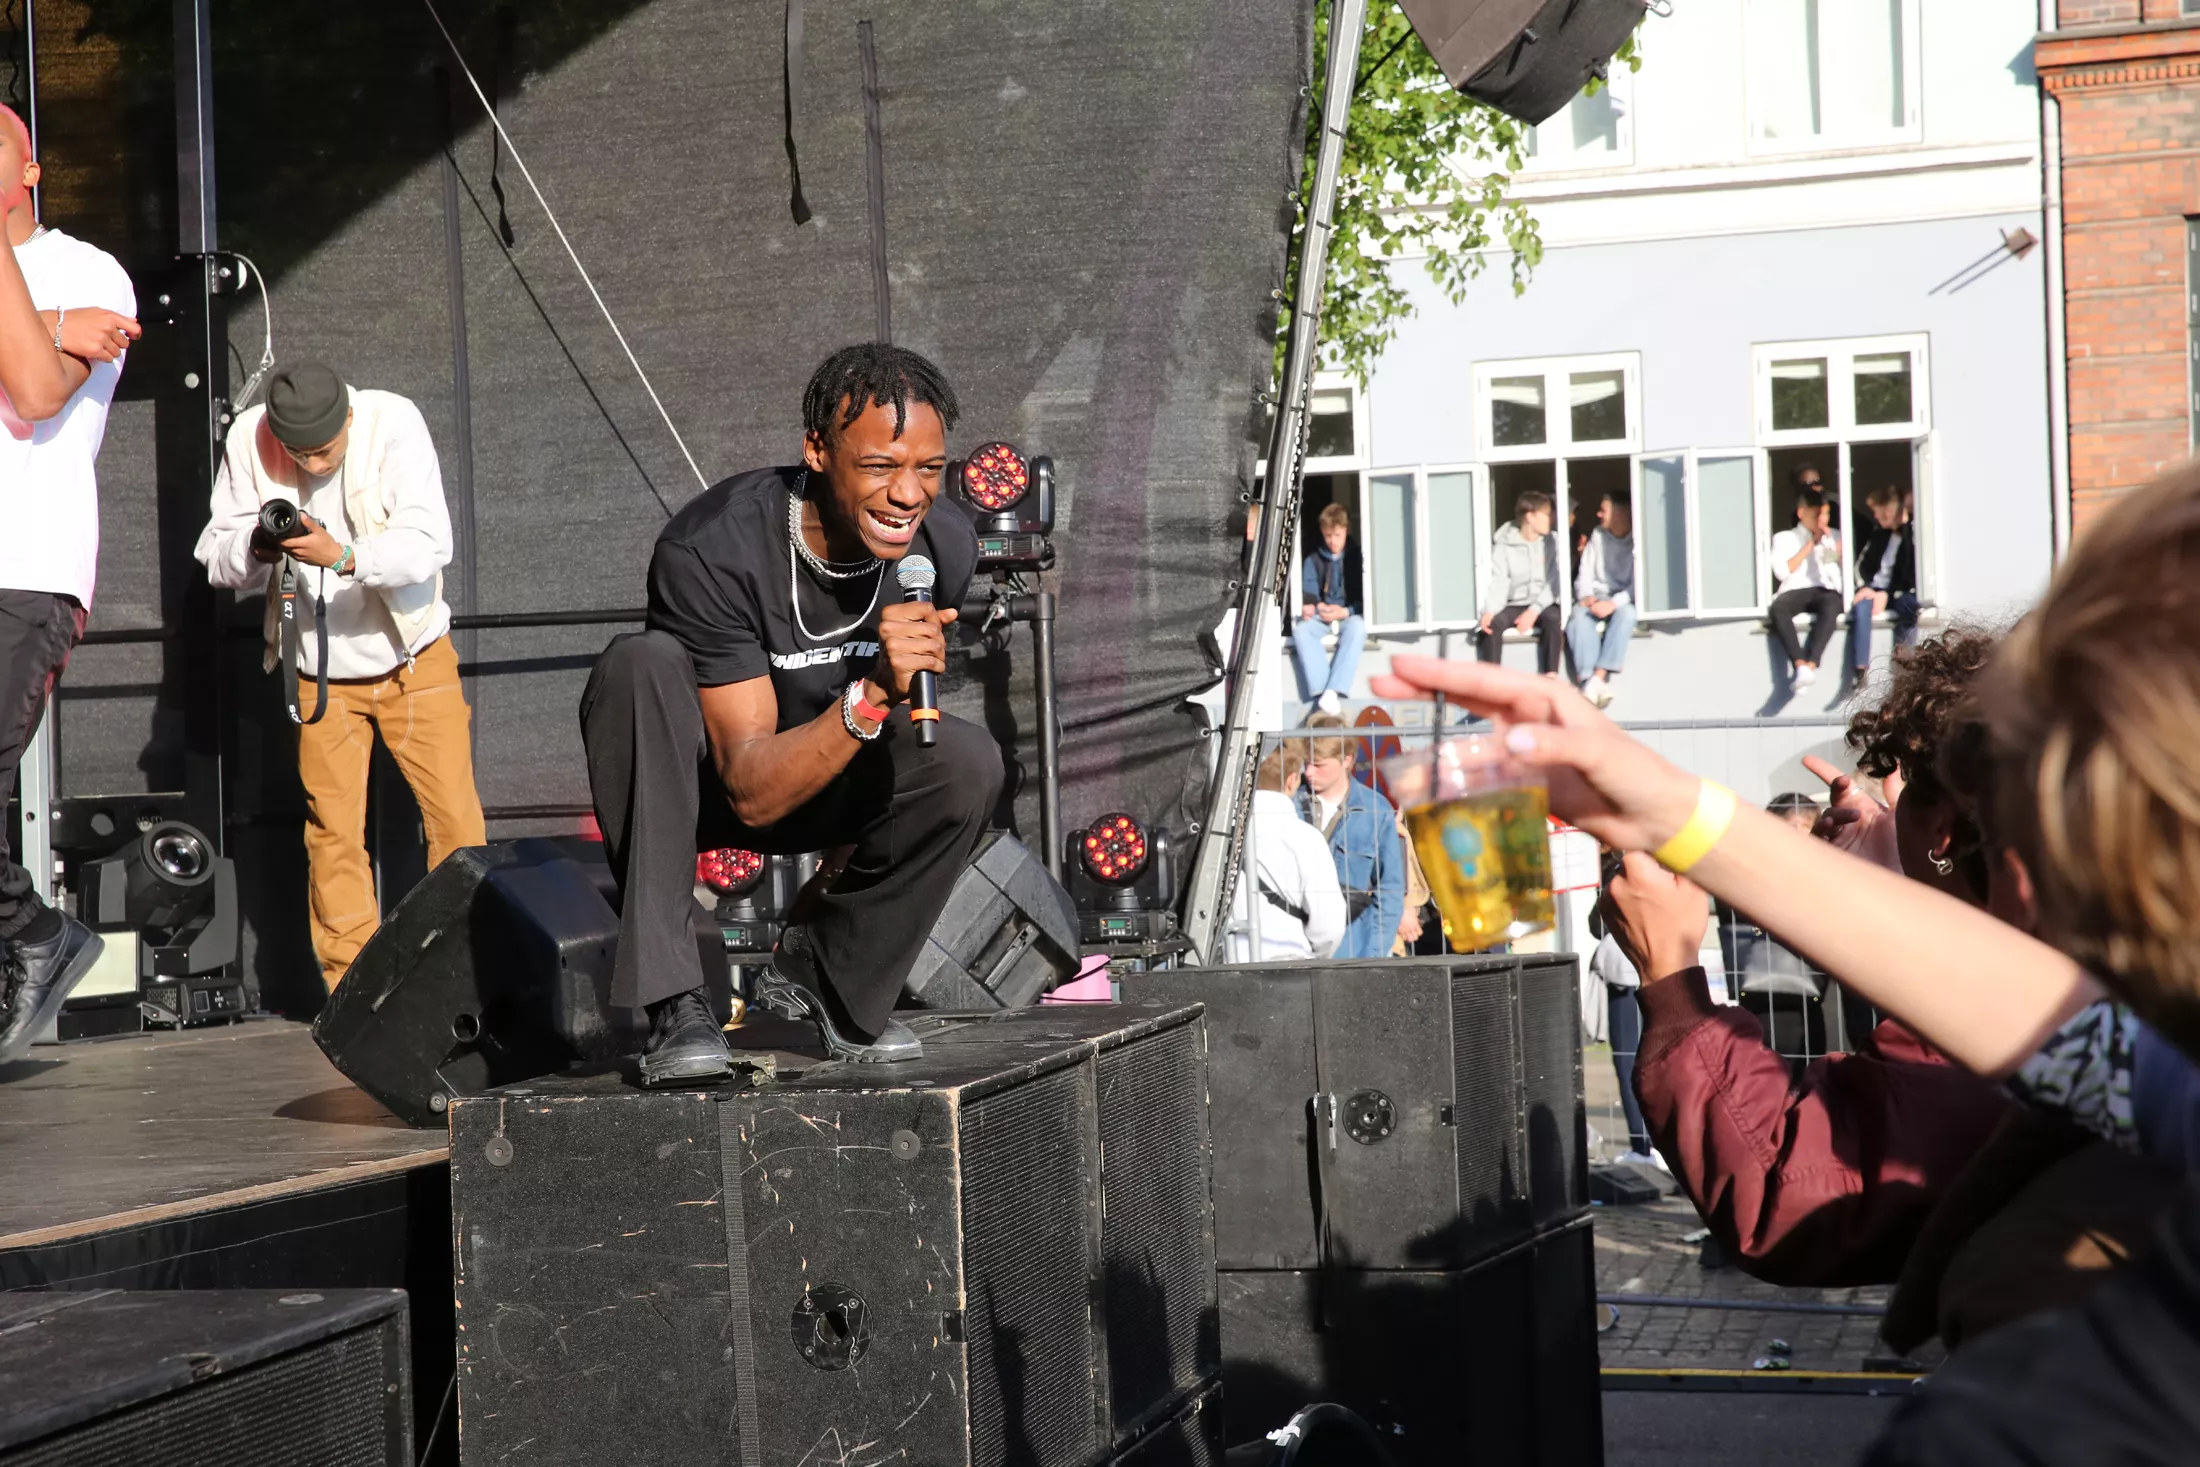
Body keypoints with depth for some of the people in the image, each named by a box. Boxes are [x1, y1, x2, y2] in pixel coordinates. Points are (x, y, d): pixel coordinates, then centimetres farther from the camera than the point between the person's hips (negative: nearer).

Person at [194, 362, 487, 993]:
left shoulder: (394, 424, -19)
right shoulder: (247, 439, -11)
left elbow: (429, 543, -27)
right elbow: (214, 556, -5)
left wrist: (343, 554, -43)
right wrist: (257, 544, -28)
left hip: (414, 658, -2)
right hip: (320, 673, 2)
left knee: (455, 817, -4)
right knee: (333, 833, 1)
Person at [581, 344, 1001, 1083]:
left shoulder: (945, 543, -15)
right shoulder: (710, 549, -32)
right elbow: (753, 792, -33)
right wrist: (873, 693, -47)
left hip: (822, 775, 4)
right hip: (690, 779, -4)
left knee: (968, 762, -25)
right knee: (642, 664, -35)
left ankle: (821, 977, -1)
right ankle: (675, 1007, -31)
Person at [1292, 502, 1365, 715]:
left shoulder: (1356, 557, 7)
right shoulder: (1313, 561, 14)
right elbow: (1307, 592, 2)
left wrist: (1345, 612, -17)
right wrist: (1308, 607, -22)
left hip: (1349, 616, -2)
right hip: (1321, 618, 2)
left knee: (1356, 626, -38)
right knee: (1301, 629, -31)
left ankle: (1335, 691, -48)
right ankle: (1320, 693, -46)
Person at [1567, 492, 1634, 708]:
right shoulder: (1598, 535, 12)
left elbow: (1639, 583, -14)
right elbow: (1585, 574, 10)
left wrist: (1614, 603, -27)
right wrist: (1586, 596, -10)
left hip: (1624, 600, -4)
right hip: (1597, 596, 4)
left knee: (1625, 613, -38)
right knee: (1578, 615, -30)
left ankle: (1598, 678, -43)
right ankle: (1589, 681, -43)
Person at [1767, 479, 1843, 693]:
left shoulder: (1834, 537, 26)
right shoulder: (1784, 538, 20)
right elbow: (1783, 571, 3)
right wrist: (1810, 545, 5)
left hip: (1826, 590, 1)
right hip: (1795, 591, -1)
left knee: (1832, 604, -38)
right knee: (1778, 607, -37)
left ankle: (1811, 665, -48)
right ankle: (1799, 665, -47)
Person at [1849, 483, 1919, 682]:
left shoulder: (1913, 535, -5)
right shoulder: (1878, 533, 16)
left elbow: (1911, 576, -11)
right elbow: (1862, 563, 18)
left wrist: (1887, 595, -18)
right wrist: (1864, 587, 0)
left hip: (1903, 593, -4)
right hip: (1875, 589, 4)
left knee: (1907, 605, -38)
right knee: (1860, 606, -29)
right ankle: (1860, 672, -40)